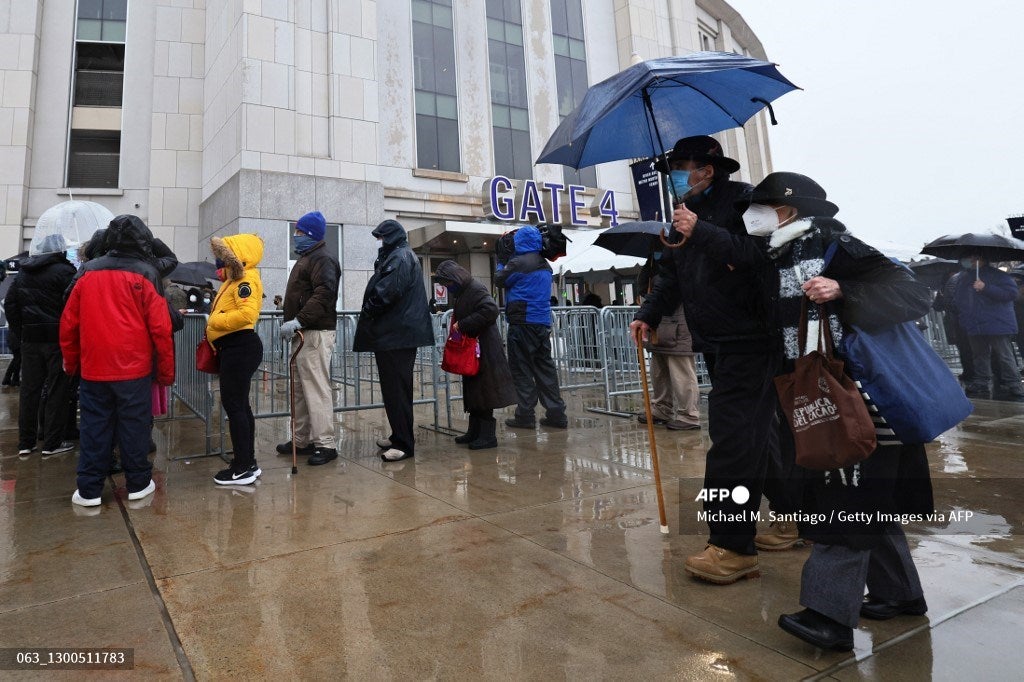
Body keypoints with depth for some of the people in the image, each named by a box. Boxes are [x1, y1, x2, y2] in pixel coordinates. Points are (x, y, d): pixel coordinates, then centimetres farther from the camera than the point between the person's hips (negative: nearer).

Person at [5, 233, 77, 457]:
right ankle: (52, 443, 4)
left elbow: (10, 303, 15)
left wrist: (20, 333, 16)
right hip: (57, 338, -6)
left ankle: (25, 443, 17)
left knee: (29, 389, 11)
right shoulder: (64, 271, -8)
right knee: (57, 389, 0)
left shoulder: (23, 274, 13)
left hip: (30, 338, 6)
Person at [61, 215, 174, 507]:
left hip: (93, 368, 3)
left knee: (94, 427, 10)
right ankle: (138, 483, 15)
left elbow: (68, 323, 9)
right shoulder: (144, 275, -5)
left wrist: (71, 362, 21)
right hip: (134, 368, -3)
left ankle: (89, 490, 14)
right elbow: (160, 328, -9)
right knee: (134, 426, 6)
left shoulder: (87, 273, 6)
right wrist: (166, 371, -1)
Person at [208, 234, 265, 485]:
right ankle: (248, 462, 22)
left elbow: (248, 313, -28)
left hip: (240, 348, -11)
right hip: (234, 348, 11)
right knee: (239, 405, 13)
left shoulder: (246, 279, -13)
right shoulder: (235, 278, 19)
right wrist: (213, 330, 9)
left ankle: (244, 468, 1)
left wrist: (216, 321, -17)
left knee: (234, 405, -7)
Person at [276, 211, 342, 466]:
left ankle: (326, 444, -5)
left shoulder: (322, 259, -10)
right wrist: (288, 317, 16)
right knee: (302, 389, 13)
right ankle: (302, 440, 22)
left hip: (316, 333, -11)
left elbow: (323, 295, -24)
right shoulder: (307, 258, 22)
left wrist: (298, 320, -27)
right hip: (305, 332, 11)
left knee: (316, 388, -10)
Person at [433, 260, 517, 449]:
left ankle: (487, 436, 2)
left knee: (483, 390, -5)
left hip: (483, 349, -10)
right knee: (472, 390, 13)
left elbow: (490, 310, -28)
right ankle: (474, 432, 22)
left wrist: (463, 324, -25)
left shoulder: (476, 289, -14)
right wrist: (456, 323, 4)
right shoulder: (461, 293, 15)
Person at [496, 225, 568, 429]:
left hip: (523, 322, -7)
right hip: (543, 322, 7)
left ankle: (525, 415, 0)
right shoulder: (545, 265, 15)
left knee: (521, 369, -1)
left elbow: (499, 280, 0)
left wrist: (502, 264, 17)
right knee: (545, 367, 9)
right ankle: (556, 413, 9)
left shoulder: (518, 263, -9)